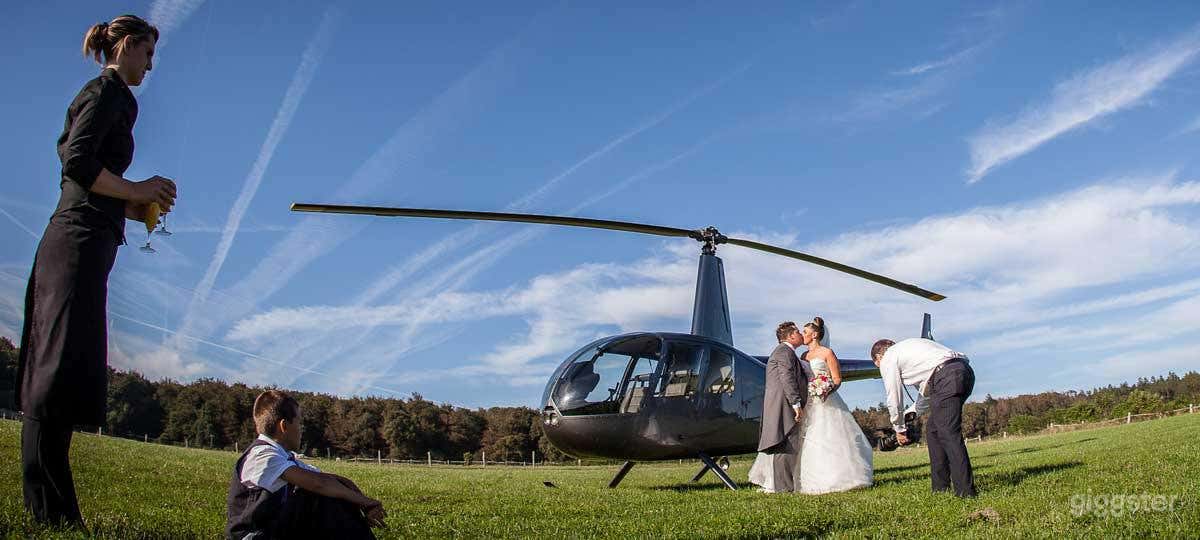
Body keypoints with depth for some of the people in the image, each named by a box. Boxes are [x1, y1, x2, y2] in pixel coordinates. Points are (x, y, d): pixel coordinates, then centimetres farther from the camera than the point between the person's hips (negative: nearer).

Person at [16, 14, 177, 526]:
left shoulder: (99, 93, 25)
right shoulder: (110, 90, -2)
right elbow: (79, 162, -16)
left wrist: (133, 207, 17)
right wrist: (137, 192, -6)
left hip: (66, 242, 10)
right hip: (81, 243, -10)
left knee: (49, 377, 7)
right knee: (65, 371, -12)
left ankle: (44, 511, 12)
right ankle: (51, 513, -11)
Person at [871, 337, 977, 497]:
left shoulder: (887, 359, 9)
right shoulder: (907, 348, 33)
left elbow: (894, 399, 12)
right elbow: (927, 393, 36)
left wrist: (899, 429, 24)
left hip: (947, 376, -9)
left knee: (949, 434, -9)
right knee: (932, 429, 15)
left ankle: (965, 489, -14)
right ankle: (940, 486, 17)